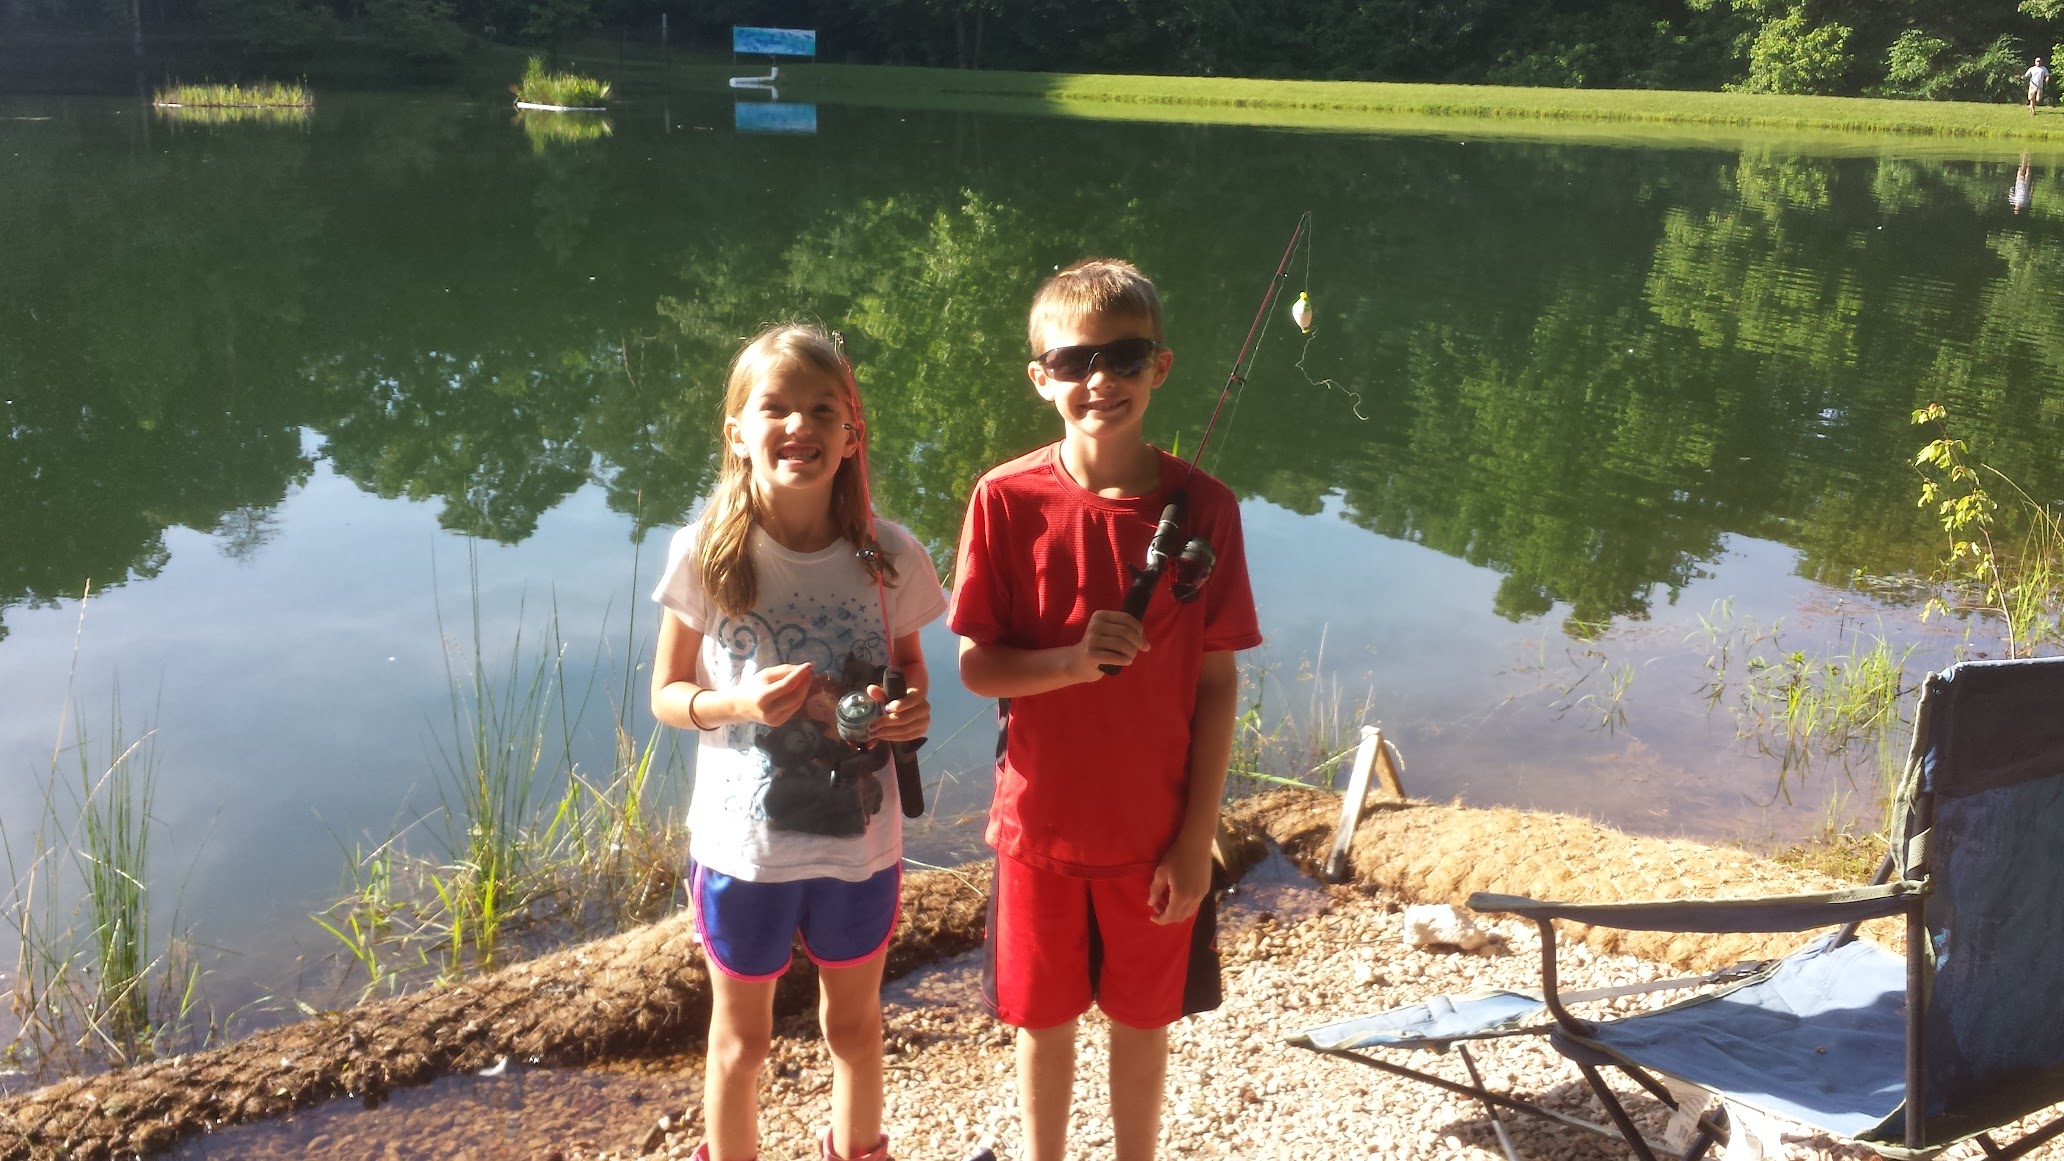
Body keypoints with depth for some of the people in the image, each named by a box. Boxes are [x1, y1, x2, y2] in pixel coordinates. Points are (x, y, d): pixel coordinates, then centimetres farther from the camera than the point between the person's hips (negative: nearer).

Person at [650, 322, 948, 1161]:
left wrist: (913, 711, -17)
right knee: (740, 1038, 18)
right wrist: (737, 703, -25)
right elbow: (666, 693, -5)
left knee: (853, 1020, 24)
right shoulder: (706, 555, -13)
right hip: (742, 845, -1)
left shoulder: (890, 557, -10)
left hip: (860, 840, 2)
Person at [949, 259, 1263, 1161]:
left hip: (1157, 834, 0)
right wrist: (1071, 661, -26)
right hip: (1040, 824, 0)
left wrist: (1198, 837, -6)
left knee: (1142, 1019, 16)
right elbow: (974, 665, -7)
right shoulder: (1007, 499, -11)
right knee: (1044, 1020, 17)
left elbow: (1217, 683, -5)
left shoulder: (1203, 507, -10)